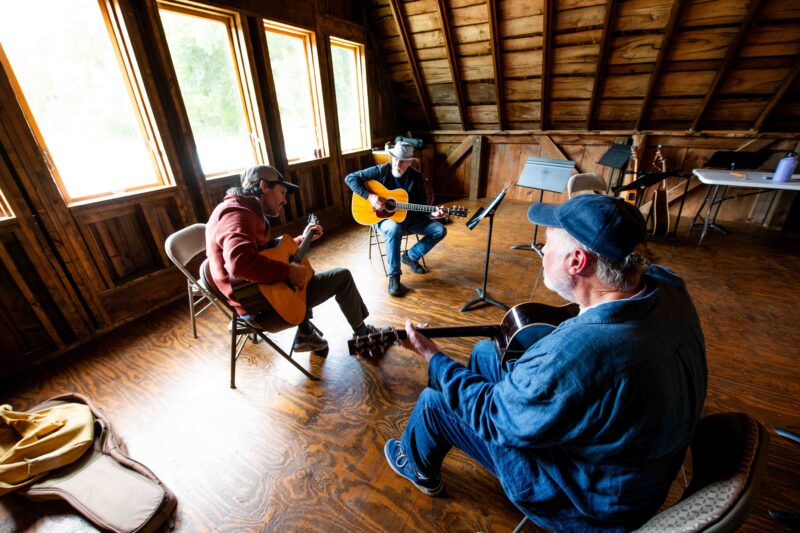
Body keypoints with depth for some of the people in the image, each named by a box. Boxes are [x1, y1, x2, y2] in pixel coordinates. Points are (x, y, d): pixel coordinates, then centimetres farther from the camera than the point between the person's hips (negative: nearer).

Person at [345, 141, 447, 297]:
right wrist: (369, 196, -24)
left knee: (440, 231, -12)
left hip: (410, 218, 4)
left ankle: (411, 256, 8)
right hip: (385, 217, -4)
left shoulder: (416, 178, -2)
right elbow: (350, 178, -12)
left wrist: (432, 214, -20)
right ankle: (394, 276, -26)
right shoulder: (381, 171, -11)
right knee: (394, 228, -41)